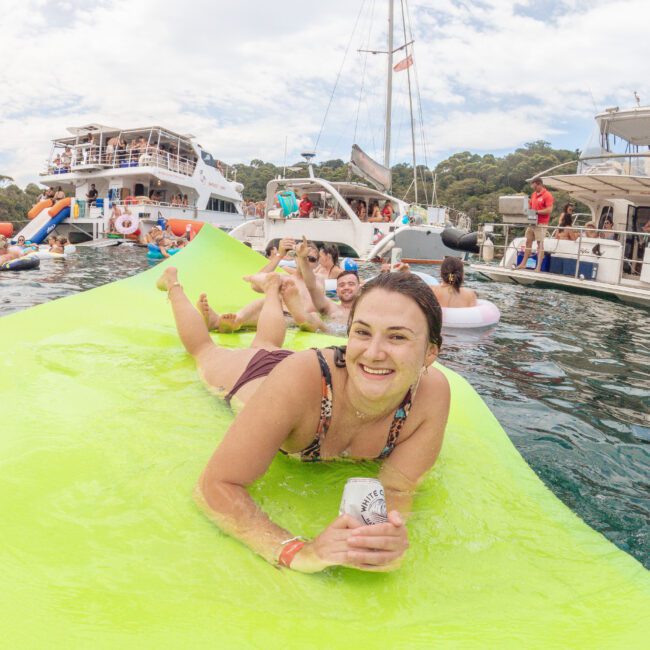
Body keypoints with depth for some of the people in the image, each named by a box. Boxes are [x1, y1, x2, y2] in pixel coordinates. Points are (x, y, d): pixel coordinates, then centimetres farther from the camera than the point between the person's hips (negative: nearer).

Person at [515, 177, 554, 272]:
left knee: (540, 244, -3)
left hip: (541, 224, -7)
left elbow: (549, 210, -16)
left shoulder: (547, 195, -10)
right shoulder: (533, 194, 13)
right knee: (528, 242, 8)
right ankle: (523, 264, 14)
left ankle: (538, 267, 0)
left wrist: (536, 212, -19)